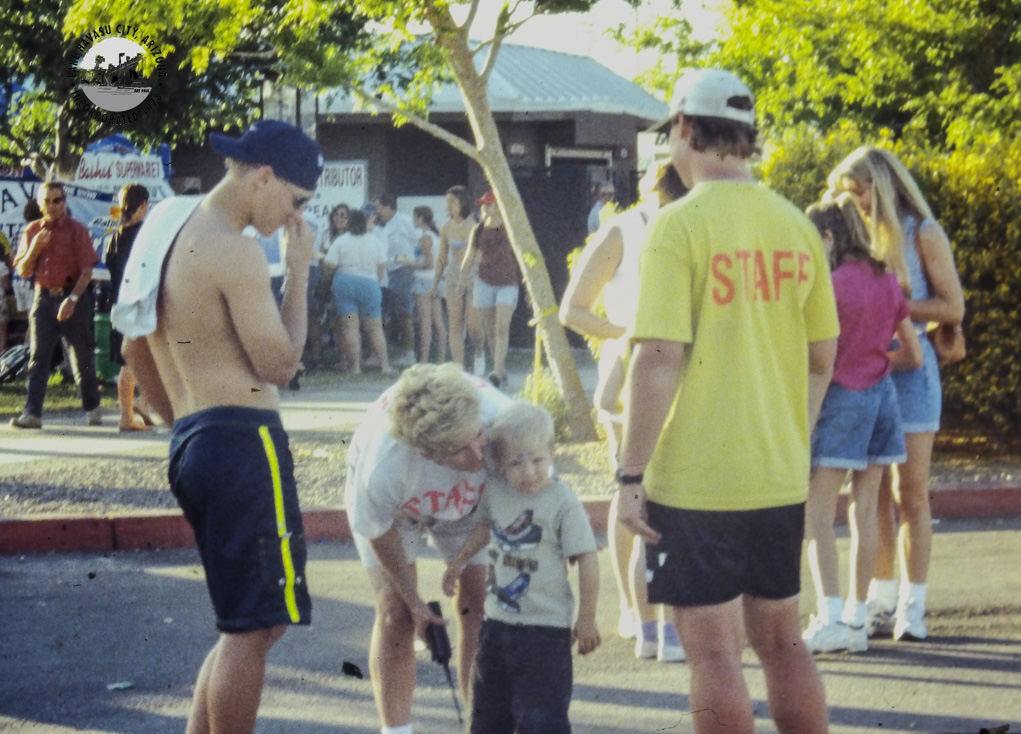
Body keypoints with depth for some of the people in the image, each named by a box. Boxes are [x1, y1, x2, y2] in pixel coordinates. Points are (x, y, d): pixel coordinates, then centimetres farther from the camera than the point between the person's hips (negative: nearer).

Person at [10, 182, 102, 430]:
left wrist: (72, 299, -18)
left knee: (81, 357, 5)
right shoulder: (32, 231, 9)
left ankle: (92, 408, 19)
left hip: (73, 299, -3)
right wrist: (34, 248, -9)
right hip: (43, 298, 3)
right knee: (38, 357, -5)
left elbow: (87, 270, -7)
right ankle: (32, 413, -9)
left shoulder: (77, 230, -2)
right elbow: (23, 271, 9)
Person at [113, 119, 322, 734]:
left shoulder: (169, 226, 15)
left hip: (192, 441, 10)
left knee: (249, 623, 18)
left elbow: (137, 348, 22)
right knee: (253, 628, -5)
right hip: (244, 437, -10)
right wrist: (299, 271, -5)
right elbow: (280, 364, -13)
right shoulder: (236, 252, -15)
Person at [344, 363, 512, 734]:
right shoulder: (382, 467, -46)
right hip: (393, 508, -2)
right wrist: (413, 600, -10)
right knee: (395, 612, -10)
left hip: (467, 501, 2)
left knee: (477, 604, -5)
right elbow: (378, 532, -23)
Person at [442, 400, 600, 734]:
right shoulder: (495, 491, -1)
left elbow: (587, 559, -13)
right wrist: (459, 562, 31)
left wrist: (586, 619, -11)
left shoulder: (562, 502, -17)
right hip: (497, 618, 6)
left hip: (546, 627, -6)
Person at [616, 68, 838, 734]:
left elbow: (660, 358, -18)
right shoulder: (796, 226, 6)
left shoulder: (681, 224, -12)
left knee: (715, 653, 0)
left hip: (696, 477, -6)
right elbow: (822, 359, 11)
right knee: (782, 641, 16)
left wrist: (631, 475, -12)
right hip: (780, 475, 6)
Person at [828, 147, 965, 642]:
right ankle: (881, 603, 9)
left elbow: (953, 308, -6)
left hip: (909, 368, -5)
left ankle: (912, 607, 2)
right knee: (875, 495, 4)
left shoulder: (922, 234, -2)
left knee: (911, 494, -2)